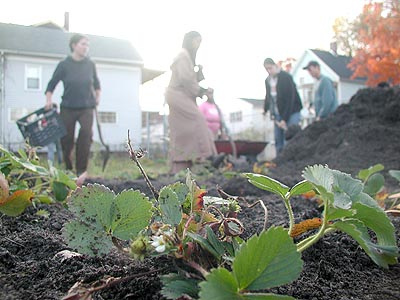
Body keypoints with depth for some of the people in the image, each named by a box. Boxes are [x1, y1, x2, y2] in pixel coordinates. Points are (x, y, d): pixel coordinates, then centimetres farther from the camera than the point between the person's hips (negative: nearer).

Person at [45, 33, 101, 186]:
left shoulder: (90, 64, 4)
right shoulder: (64, 65, -3)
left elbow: (96, 83, 21)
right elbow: (52, 85, 2)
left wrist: (97, 97, 11)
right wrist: (49, 100, -12)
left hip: (86, 107, 1)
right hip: (68, 108, -1)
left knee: (86, 132, -24)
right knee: (66, 140, 3)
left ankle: (81, 170, -17)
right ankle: (68, 172, 23)